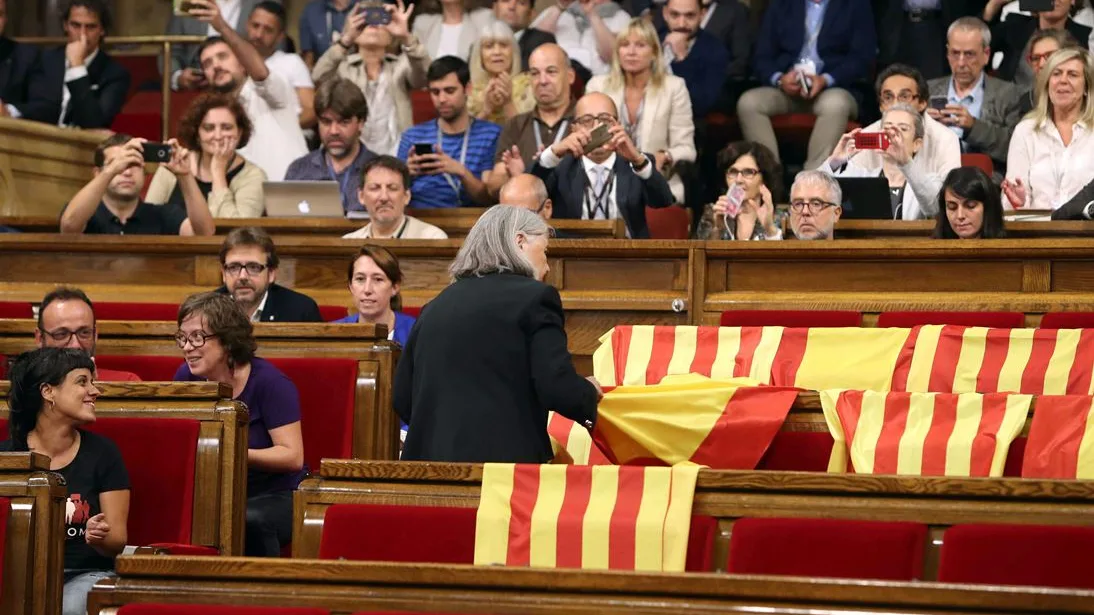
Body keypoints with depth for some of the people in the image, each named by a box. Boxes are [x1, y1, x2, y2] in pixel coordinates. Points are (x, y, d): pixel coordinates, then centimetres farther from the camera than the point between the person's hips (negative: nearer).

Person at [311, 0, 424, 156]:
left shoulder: (400, 66, 8)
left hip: (394, 157, 0)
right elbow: (320, 78, -14)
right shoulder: (343, 66, 6)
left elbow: (424, 74, -13)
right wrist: (346, 40, -30)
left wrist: (406, 37, -31)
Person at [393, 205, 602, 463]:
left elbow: (402, 401, 16)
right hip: (503, 458, -6)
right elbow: (558, 389, -11)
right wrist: (589, 393, 10)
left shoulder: (435, 306, 15)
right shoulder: (534, 297, -2)